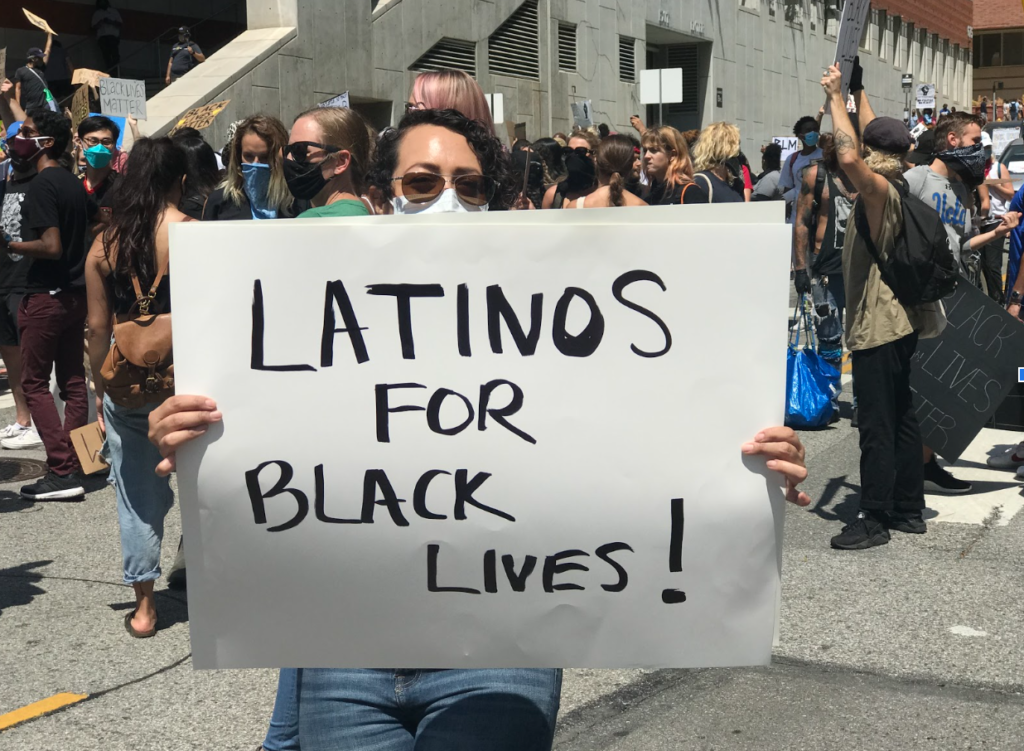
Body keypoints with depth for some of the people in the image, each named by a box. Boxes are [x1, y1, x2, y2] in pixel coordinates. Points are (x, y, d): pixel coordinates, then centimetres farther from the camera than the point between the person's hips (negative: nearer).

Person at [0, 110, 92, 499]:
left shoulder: (42, 185, -15)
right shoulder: (74, 183, 11)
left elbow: (51, 246, -22)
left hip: (46, 295, -8)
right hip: (76, 293, 8)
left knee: (35, 382, -1)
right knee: (73, 381, 10)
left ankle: (61, 472, -5)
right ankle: (74, 465, 14)